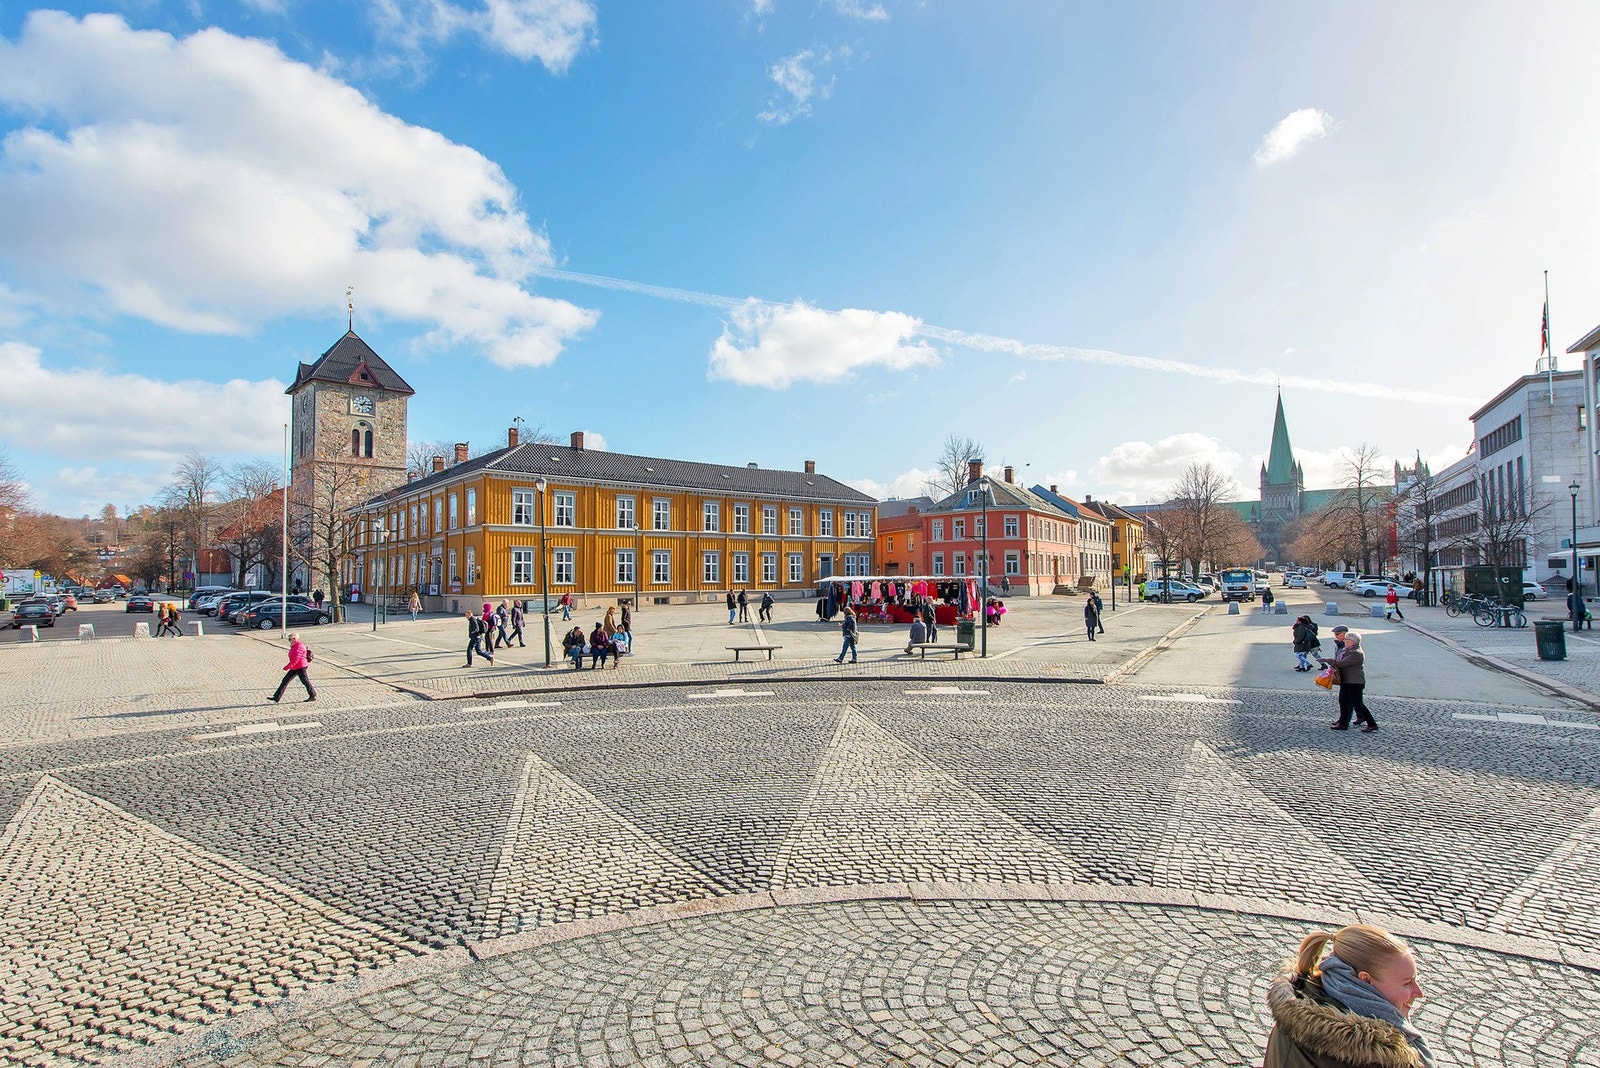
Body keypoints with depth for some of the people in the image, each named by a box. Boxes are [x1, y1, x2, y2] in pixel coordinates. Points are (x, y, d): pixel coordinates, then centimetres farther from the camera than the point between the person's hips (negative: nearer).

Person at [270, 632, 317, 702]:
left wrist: (287, 667, -26)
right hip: (295, 668, 10)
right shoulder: (294, 646, 14)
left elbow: (296, 659, -25)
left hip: (300, 667, -10)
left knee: (305, 682, -1)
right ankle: (277, 698, 8)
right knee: (285, 680, 6)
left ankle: (313, 696, 10)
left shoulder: (299, 646, -17)